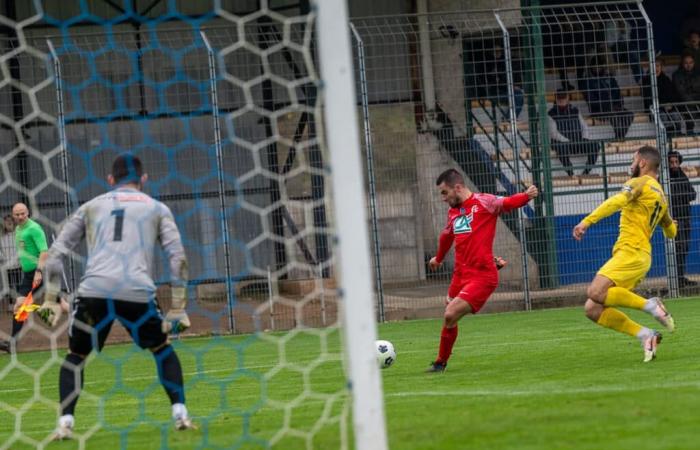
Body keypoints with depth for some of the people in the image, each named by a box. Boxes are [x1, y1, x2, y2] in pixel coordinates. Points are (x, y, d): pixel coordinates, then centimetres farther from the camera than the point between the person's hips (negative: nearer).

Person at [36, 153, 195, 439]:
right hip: (138, 294, -1)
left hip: (93, 293, 1)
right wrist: (178, 309, 9)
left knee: (75, 357, 20)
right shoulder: (157, 209, 19)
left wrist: (50, 300, 17)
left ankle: (65, 423, 5)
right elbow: (177, 257, 9)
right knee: (162, 350, 23)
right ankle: (180, 415, 12)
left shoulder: (91, 207, 23)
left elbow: (56, 252, 16)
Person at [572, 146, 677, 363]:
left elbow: (616, 202, -19)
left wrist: (587, 221, -25)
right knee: (593, 309, 1)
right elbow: (670, 232, 40)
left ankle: (650, 305, -20)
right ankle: (644, 335, -4)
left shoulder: (641, 183, 0)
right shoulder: (661, 196, 25)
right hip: (637, 256, 9)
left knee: (596, 292, -28)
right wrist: (670, 223, 64)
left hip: (631, 252, -9)